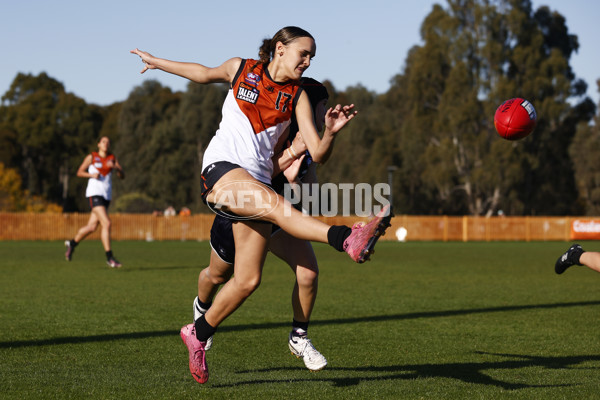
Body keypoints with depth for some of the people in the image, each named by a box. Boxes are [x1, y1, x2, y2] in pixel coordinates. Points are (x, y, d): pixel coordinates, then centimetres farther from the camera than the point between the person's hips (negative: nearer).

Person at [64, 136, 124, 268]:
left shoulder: (113, 158, 10)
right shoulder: (91, 157, 2)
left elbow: (122, 176, 3)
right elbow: (79, 172, 6)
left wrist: (116, 167, -17)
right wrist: (91, 175, -12)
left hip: (106, 196, 5)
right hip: (94, 193, -5)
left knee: (92, 226, 10)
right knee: (106, 223, -18)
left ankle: (72, 243, 35)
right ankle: (109, 257, -16)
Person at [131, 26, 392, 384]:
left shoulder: (297, 96, 7)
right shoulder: (240, 69, 6)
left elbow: (318, 154, -2)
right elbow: (205, 73, 28)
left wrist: (331, 132, -23)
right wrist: (157, 62, 39)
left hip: (257, 182, 4)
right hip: (221, 169, -4)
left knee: (247, 281, -2)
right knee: (275, 205, -35)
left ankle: (198, 333, 20)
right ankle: (348, 239, -55)